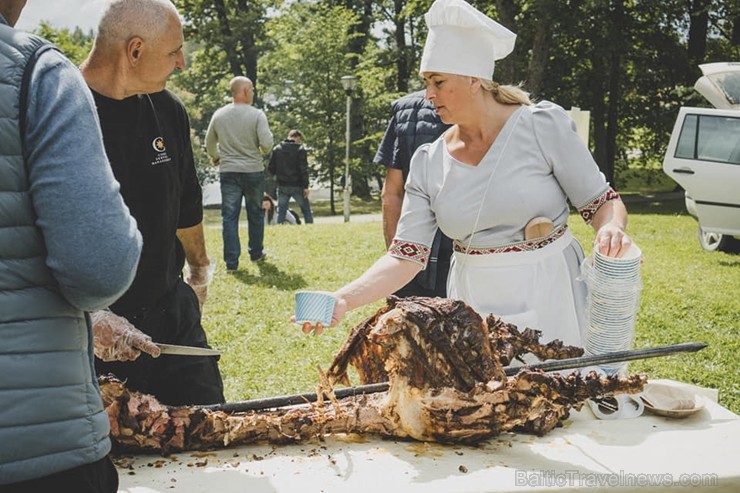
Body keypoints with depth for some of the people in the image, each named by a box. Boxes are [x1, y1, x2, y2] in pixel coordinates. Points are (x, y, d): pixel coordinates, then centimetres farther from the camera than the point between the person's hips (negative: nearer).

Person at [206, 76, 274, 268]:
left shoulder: (219, 115, 2)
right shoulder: (257, 115, -10)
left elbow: (209, 143, 12)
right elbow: (266, 143, -17)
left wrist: (216, 157, 32)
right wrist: (262, 152, 7)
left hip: (228, 172, 2)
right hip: (253, 171, -2)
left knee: (229, 216, 3)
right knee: (255, 214, 15)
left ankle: (231, 261, -1)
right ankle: (256, 253, 28)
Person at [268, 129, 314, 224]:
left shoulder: (277, 148, 4)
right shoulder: (300, 149, -6)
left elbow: (270, 168, 4)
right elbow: (304, 170, -11)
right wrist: (306, 186, -9)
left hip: (282, 186, 3)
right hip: (297, 186, -3)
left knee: (281, 211, 9)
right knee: (307, 210, 8)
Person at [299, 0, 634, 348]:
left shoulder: (543, 126, -9)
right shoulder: (428, 164, -1)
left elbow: (602, 202, -3)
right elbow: (406, 256, -6)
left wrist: (611, 229, -26)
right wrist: (345, 299, -20)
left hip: (548, 296, -2)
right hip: (472, 305, 2)